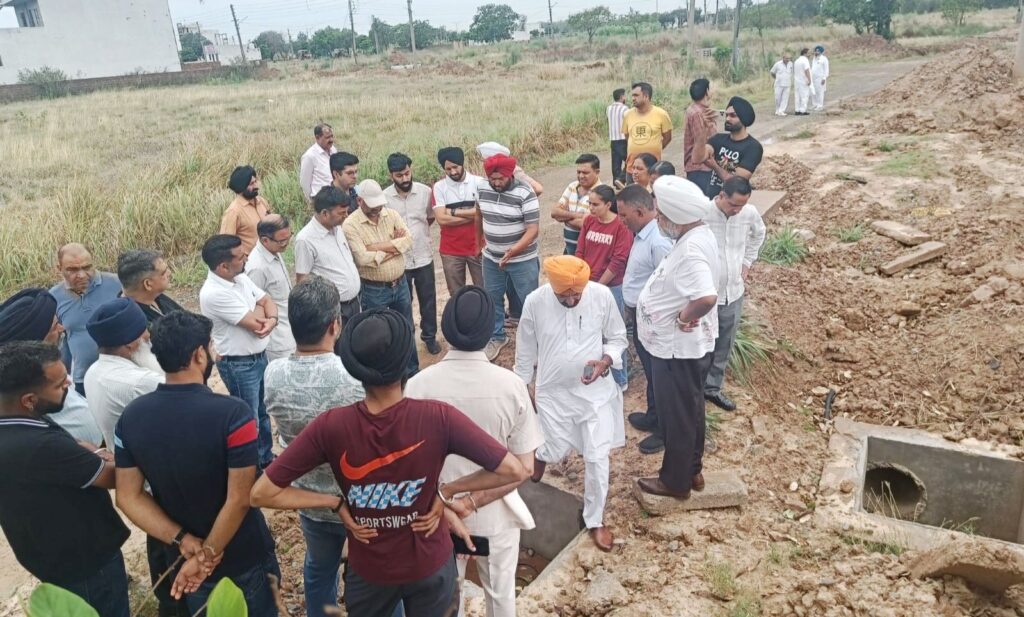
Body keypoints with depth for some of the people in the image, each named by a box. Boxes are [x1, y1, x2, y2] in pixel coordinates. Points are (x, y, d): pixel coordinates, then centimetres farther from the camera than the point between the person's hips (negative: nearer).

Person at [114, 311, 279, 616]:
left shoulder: (131, 417, -12)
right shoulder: (233, 413, -28)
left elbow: (129, 497, -8)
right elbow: (238, 500, -26)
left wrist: (184, 542, -12)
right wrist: (207, 555, -14)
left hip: (180, 559, 4)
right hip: (243, 556, -4)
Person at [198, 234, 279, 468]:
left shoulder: (241, 278, 0)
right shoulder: (213, 294, -27)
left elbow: (268, 301, 2)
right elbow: (254, 322, -27)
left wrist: (272, 320, -21)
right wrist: (260, 308, -4)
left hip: (260, 356, 8)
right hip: (239, 365, -8)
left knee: (264, 411, 23)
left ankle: (266, 456, 42)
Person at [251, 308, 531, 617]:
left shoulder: (330, 427, -26)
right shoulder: (438, 418, -29)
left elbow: (262, 493, -19)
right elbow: (514, 471, -25)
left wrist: (337, 503, -13)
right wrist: (447, 490, -15)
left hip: (368, 571, 1)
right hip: (430, 565, -1)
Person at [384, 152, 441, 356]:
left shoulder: (425, 191, -6)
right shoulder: (384, 197, -9)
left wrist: (417, 230, 5)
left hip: (423, 256, 1)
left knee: (428, 300, 12)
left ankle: (429, 336, 30)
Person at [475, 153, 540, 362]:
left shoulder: (525, 194, -21)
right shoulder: (482, 188, -5)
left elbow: (533, 229, -23)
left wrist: (514, 250, -36)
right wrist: (479, 238, 26)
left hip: (522, 259, -5)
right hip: (491, 258, 5)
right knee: (492, 298, 17)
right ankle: (496, 338, 36)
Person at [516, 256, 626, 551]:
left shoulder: (602, 296, -16)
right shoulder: (535, 302, -16)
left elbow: (618, 338, -2)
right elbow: (526, 352, -2)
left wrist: (605, 361, -22)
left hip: (595, 391, 0)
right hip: (553, 391, 0)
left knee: (597, 457, 2)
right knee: (555, 450, 11)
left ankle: (595, 519, 24)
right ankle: (537, 460, 49)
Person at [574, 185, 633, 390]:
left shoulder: (622, 226, -13)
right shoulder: (589, 221, 2)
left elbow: (618, 261, -15)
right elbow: (580, 252, 6)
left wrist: (598, 286, -11)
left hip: (611, 287, -5)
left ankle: (620, 380, 23)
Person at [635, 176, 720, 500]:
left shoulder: (690, 250, -30)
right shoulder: (698, 235, 2)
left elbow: (707, 297, -45)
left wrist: (684, 317, -28)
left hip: (678, 348, -10)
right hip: (688, 345, 10)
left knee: (676, 417, 9)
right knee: (689, 412, 23)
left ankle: (676, 481, 27)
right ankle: (692, 471, 40)